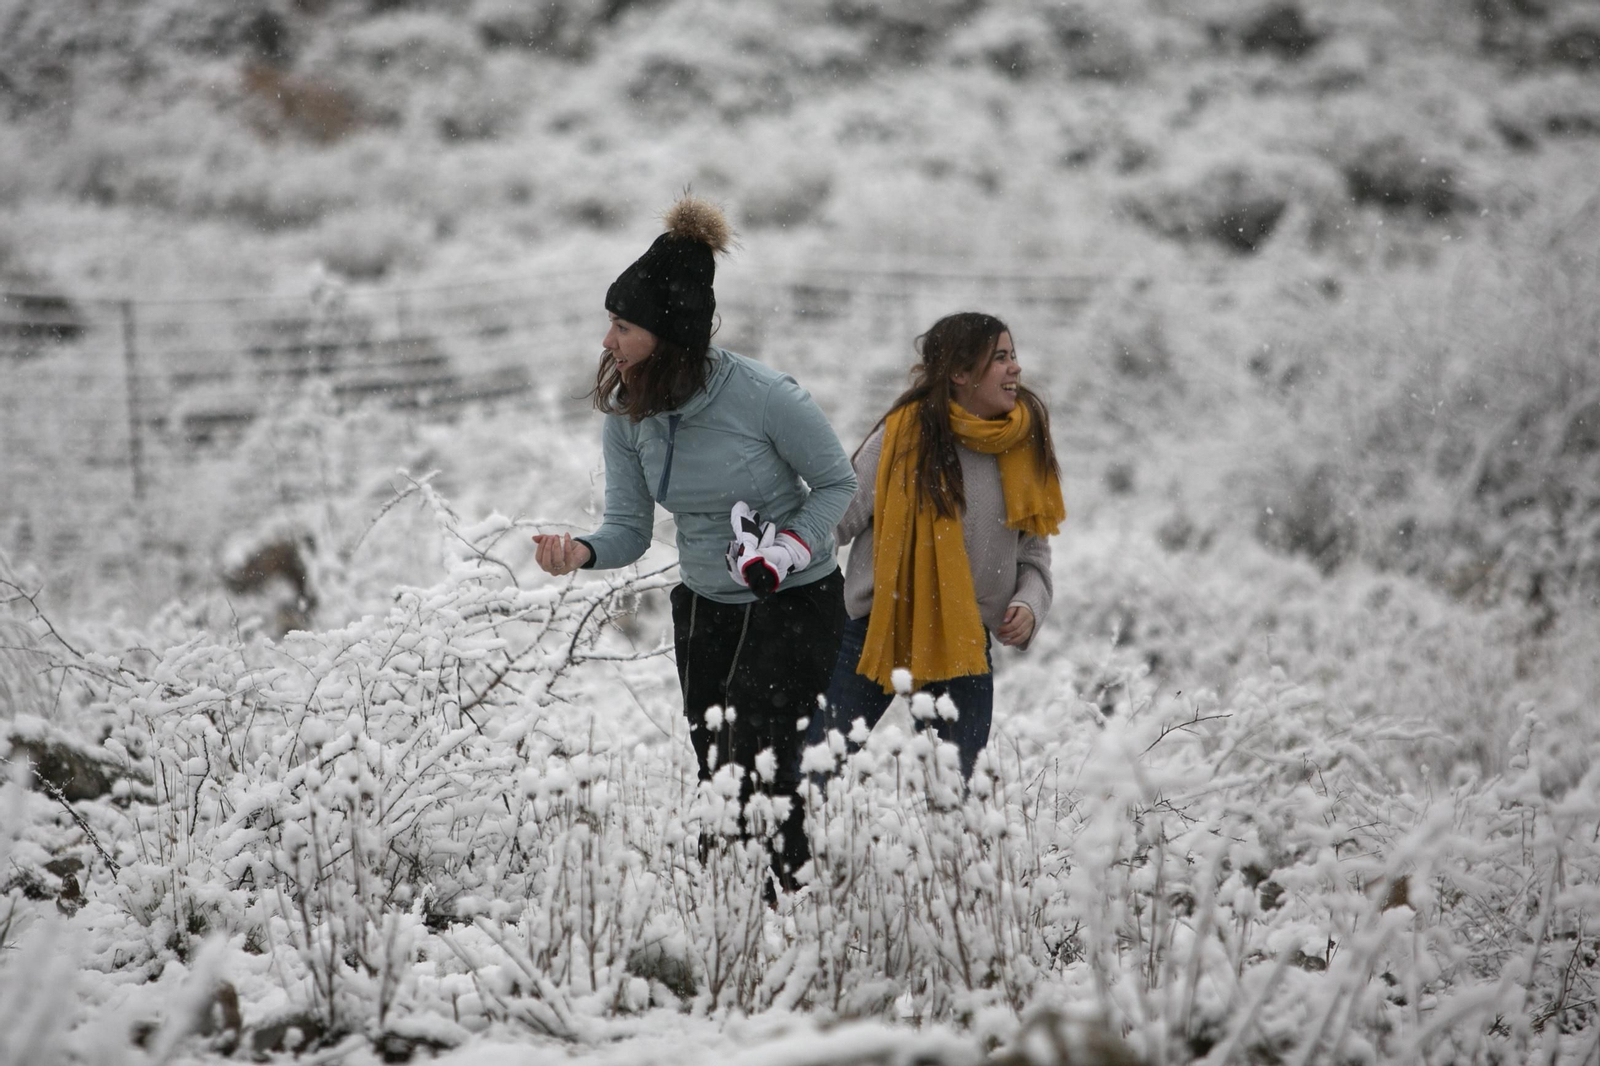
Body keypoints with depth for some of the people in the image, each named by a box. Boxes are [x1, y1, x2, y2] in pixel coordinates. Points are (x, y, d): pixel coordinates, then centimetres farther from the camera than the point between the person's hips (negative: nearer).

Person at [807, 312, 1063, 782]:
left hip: (966, 646, 3)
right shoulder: (903, 435, -10)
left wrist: (1029, 604, -8)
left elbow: (1034, 551, 11)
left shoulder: (1024, 446, 3)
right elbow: (837, 518, -6)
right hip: (877, 634, -3)